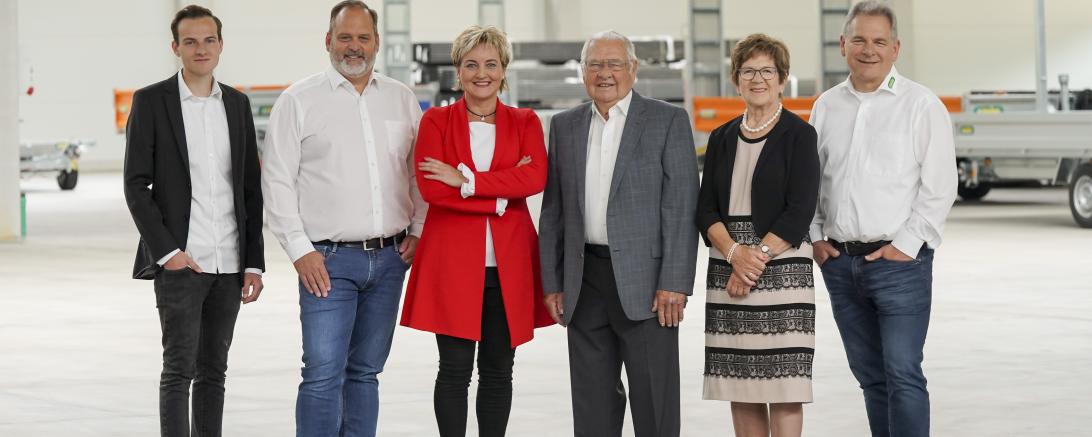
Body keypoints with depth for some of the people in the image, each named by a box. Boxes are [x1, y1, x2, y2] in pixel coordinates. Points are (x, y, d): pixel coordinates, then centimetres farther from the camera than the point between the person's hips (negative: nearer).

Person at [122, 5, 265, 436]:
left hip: (228, 265, 4)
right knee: (179, 368, -6)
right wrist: (166, 251, -12)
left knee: (213, 369, 9)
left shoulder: (237, 104, 11)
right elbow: (136, 185, -5)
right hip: (179, 262, -4)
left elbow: (251, 189, 11)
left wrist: (254, 262, 6)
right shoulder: (151, 101, -2)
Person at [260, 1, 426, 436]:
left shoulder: (401, 99, 10)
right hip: (329, 259, -4)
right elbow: (277, 181, -2)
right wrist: (300, 250, -8)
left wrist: (418, 230, 3)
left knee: (365, 371, 11)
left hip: (390, 256, 4)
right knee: (323, 375, -11)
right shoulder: (299, 101, -1)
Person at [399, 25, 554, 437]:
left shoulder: (525, 122, 9)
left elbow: (535, 178, -10)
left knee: (498, 370, 7)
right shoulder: (436, 121, 5)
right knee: (455, 369, -2)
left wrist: (466, 180, -15)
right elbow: (430, 187, -10)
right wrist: (500, 197, -12)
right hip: (452, 262, -2)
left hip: (508, 265, 2)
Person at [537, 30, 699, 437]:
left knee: (654, 400, -1)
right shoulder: (565, 126, 12)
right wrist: (552, 282, 8)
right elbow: (553, 209, 13)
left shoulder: (668, 121, -1)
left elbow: (681, 207, -6)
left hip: (645, 281, -4)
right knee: (592, 403, 9)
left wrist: (674, 282, -13)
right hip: (585, 280, 4)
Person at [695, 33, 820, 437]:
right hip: (727, 270, 5)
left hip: (781, 268, -5)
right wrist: (735, 253, -11)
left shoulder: (798, 135, -1)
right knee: (739, 385, 4)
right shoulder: (722, 139, 13)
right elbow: (706, 210, 6)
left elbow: (799, 213, -8)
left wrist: (757, 258, -13)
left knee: (782, 382, -7)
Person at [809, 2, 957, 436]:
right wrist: (816, 236, 6)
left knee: (903, 374, -10)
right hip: (839, 262, 5)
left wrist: (906, 245, -12)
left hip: (898, 261, -5)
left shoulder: (922, 105, -3)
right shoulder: (826, 106, 11)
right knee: (870, 376, 11)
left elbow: (939, 186, -7)